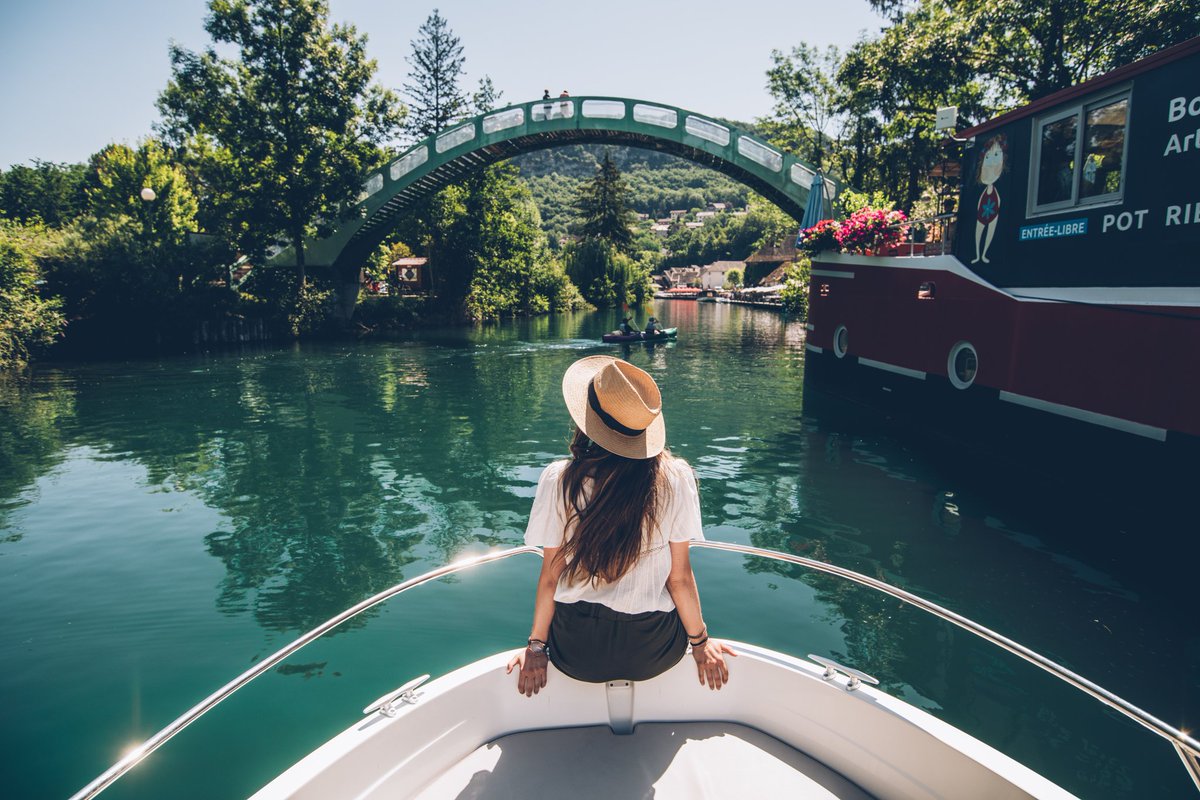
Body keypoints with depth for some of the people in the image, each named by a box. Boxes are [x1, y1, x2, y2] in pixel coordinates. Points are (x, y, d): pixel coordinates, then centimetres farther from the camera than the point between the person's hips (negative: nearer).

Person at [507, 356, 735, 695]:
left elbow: (550, 576, -8)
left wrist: (536, 646, 6)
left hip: (577, 653, 1)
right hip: (652, 654, 0)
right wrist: (700, 642, 7)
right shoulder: (675, 478, -14)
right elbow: (679, 577, -8)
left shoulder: (559, 480, -14)